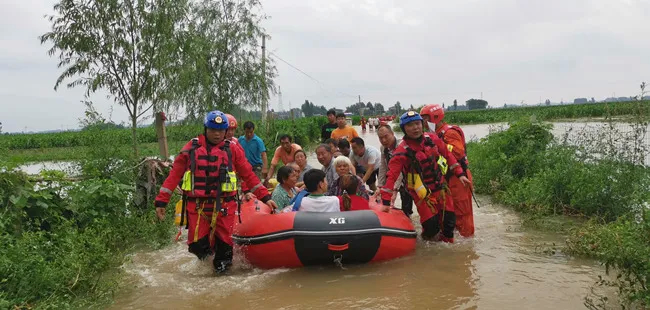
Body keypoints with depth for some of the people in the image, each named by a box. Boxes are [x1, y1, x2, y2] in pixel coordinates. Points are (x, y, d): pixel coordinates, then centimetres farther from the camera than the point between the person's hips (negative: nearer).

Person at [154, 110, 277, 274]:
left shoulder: (232, 150, 6)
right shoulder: (191, 148, 5)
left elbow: (249, 175, 8)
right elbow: (174, 175, 4)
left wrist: (265, 197, 2)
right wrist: (161, 201, -1)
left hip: (224, 205, 0)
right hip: (197, 205, 0)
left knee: (224, 243, 0)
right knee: (197, 245, -4)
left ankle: (221, 270, 26)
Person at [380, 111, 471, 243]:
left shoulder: (432, 139, -5)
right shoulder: (402, 151, -19)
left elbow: (448, 155, 8)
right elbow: (391, 175, -22)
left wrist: (460, 174, 5)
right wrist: (386, 200, -27)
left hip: (440, 187, 5)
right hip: (422, 193, -5)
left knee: (450, 220, 10)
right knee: (432, 226, -7)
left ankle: (447, 240, 38)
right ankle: (428, 237, 27)